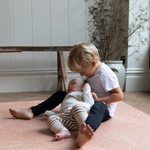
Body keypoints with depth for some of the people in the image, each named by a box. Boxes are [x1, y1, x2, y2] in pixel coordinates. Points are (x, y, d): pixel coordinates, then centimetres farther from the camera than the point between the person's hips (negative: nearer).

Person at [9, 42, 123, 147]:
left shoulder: (105, 74, -22)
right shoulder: (90, 70, 3)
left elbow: (119, 95, -23)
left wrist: (99, 99, -29)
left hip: (104, 110, -9)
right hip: (88, 104, 9)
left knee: (99, 106, -47)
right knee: (60, 95, 8)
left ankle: (83, 136, -80)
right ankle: (31, 112, 2)